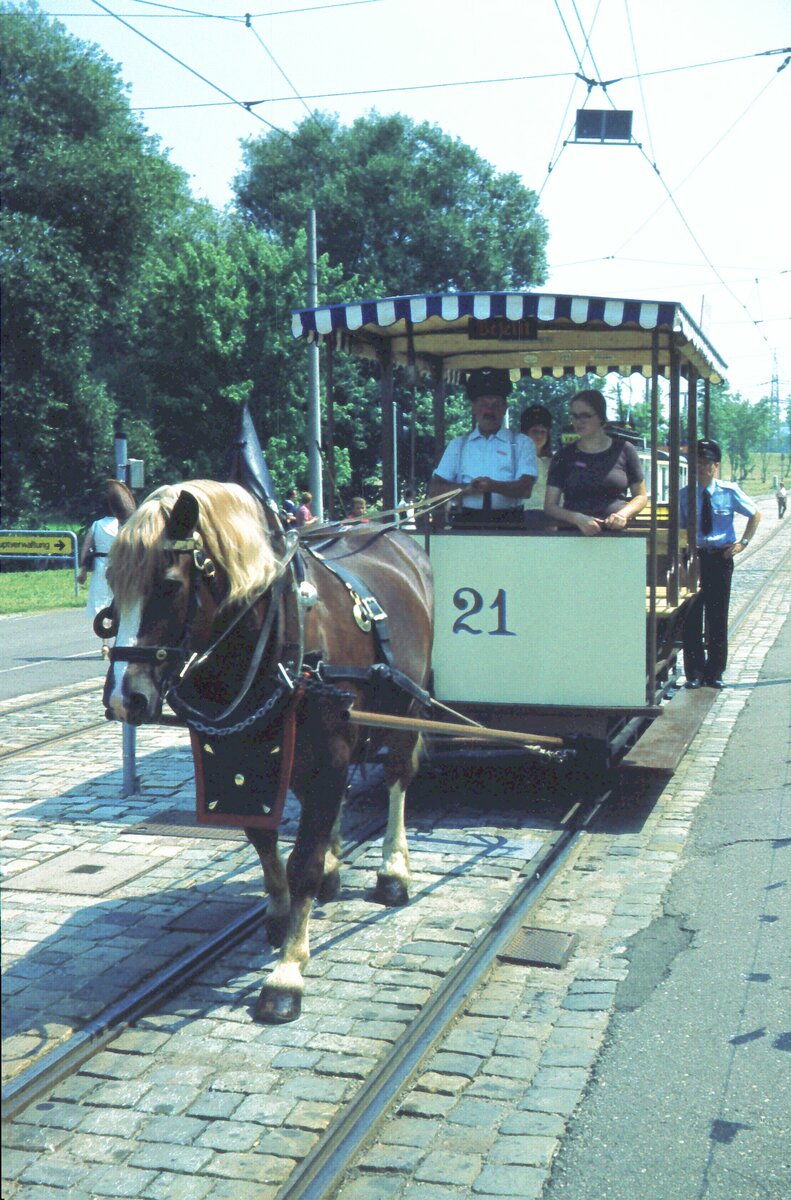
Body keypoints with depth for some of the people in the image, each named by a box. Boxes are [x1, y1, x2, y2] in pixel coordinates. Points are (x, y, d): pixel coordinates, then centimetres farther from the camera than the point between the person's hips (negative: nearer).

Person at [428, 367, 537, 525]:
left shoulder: (521, 443, 12)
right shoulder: (457, 445, 18)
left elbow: (525, 488, -2)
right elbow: (434, 490, 9)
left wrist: (493, 486, -21)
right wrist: (468, 488, -8)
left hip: (508, 524, -1)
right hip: (467, 523, 1)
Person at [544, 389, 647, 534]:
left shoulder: (623, 450, 10)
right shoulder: (564, 456, 11)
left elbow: (641, 496, 17)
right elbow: (550, 506, 8)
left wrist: (624, 513, -4)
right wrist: (577, 518, -11)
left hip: (616, 533, -1)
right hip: (572, 536, 1)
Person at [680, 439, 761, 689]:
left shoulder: (730, 492, -1)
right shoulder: (684, 495, 1)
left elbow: (755, 515, 12)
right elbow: (679, 529, 7)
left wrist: (743, 542, 3)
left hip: (721, 557, 0)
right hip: (693, 557, 0)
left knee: (718, 615, 5)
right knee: (691, 616, 0)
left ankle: (715, 672, 16)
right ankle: (694, 673, 11)